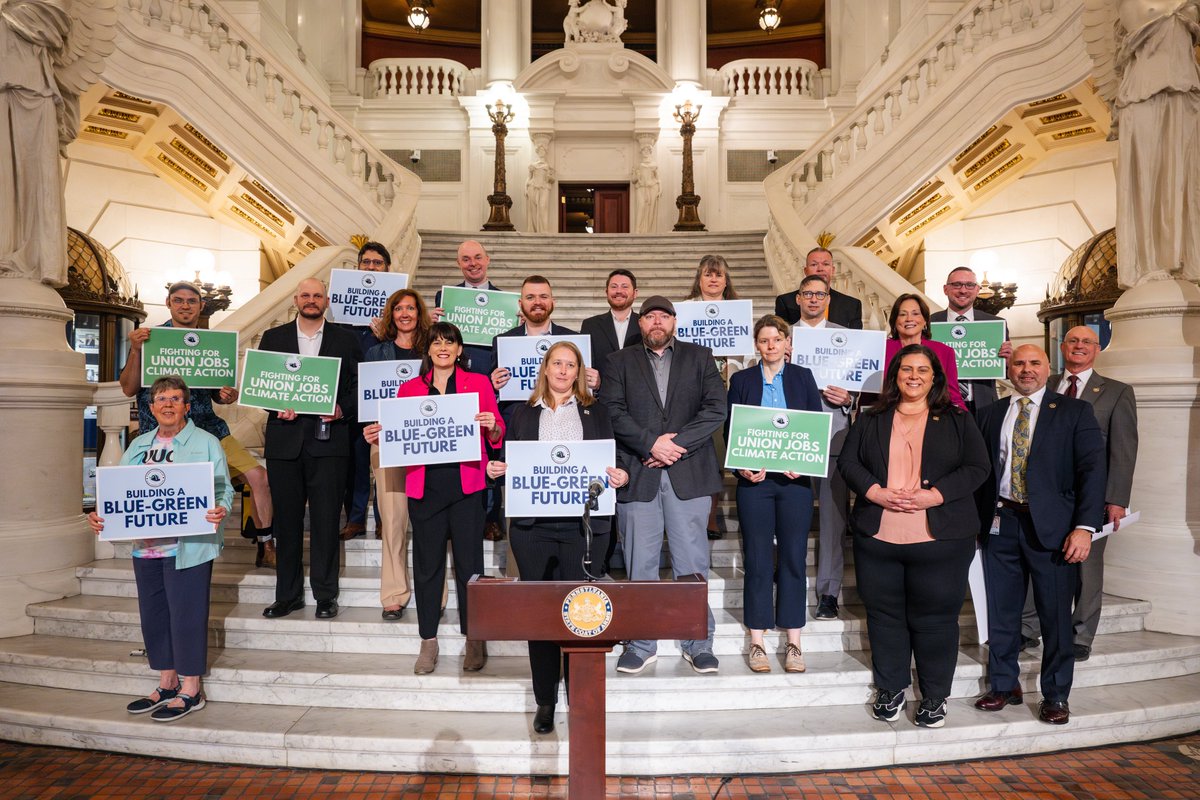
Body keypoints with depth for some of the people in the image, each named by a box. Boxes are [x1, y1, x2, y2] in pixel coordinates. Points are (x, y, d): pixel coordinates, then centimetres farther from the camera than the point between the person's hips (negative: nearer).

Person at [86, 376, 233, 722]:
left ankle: (190, 690, 11)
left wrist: (220, 511, -28)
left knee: (187, 615, -2)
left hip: (188, 547, -6)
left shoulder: (206, 443, -2)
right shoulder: (139, 446, 15)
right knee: (153, 615, 13)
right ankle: (167, 684, 28)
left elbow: (224, 490, -7)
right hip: (146, 547, 6)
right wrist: (100, 516, -5)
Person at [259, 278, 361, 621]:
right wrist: (276, 406, -8)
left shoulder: (345, 340, 9)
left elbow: (358, 385, 6)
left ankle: (325, 595, 9)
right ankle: (288, 594, 18)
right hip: (285, 440, 2)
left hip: (328, 440, -2)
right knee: (286, 519, 7)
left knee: (326, 519, 0)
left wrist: (342, 409, -11)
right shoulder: (273, 338, 13)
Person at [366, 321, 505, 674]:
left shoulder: (478, 383, 9)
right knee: (427, 563, 6)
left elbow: (497, 436, 5)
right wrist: (378, 436, -7)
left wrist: (491, 427, -16)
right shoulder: (410, 388, 14)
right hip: (424, 485, 2)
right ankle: (428, 641, 18)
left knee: (469, 562, 0)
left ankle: (474, 639, 13)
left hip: (465, 484, -1)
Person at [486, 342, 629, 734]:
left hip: (583, 521, -1)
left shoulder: (595, 412, 14)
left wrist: (621, 477, -11)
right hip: (532, 524, 1)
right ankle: (544, 700, 17)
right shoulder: (524, 413, 15)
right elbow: (509, 463, 15)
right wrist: (495, 470, -5)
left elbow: (610, 462, 9)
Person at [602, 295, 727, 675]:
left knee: (692, 562, 3)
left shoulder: (699, 357, 12)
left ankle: (698, 644, 15)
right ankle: (641, 644, 16)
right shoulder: (620, 361, 13)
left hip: (689, 473, 0)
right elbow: (613, 411, 0)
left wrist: (676, 443, -10)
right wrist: (651, 443, -13)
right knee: (640, 565, 5)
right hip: (637, 474, 1)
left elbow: (716, 409, 1)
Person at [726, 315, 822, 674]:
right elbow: (730, 430, 6)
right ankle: (756, 642, 12)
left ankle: (793, 644, 14)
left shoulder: (803, 377, 10)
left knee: (794, 559, 4)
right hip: (755, 479, -1)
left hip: (795, 479, 1)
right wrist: (742, 467, -10)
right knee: (758, 561, 2)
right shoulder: (742, 380, 8)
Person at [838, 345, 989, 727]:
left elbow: (977, 467, -1)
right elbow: (847, 461, 5)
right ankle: (890, 690, 25)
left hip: (940, 538, -2)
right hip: (877, 537, 2)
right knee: (884, 614, 10)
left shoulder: (957, 420, 6)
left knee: (935, 618, 5)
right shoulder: (870, 420, 10)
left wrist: (933, 496, -14)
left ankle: (934, 696, 21)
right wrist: (875, 493, -13)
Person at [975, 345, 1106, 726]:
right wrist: (975, 521, 3)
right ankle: (1004, 685, 26)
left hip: (1051, 526, -2)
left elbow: (1092, 469, -4)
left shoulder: (1075, 412, 2)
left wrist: (1085, 526, -13)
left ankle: (1056, 696, 21)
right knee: (1001, 612, 10)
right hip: (999, 523, 3)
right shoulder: (991, 413, 11)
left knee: (1055, 615, 5)